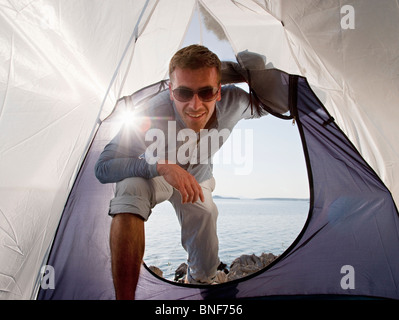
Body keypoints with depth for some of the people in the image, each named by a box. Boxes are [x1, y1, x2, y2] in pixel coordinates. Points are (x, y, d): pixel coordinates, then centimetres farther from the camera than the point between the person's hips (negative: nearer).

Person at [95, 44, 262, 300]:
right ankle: (125, 296, -30)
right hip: (153, 176, -2)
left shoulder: (235, 103, -28)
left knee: (205, 272, 5)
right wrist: (162, 166, -46)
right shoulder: (152, 116, -39)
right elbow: (103, 168, -35)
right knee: (131, 188, -42)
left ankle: (197, 281, 47)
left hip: (199, 179, 3)